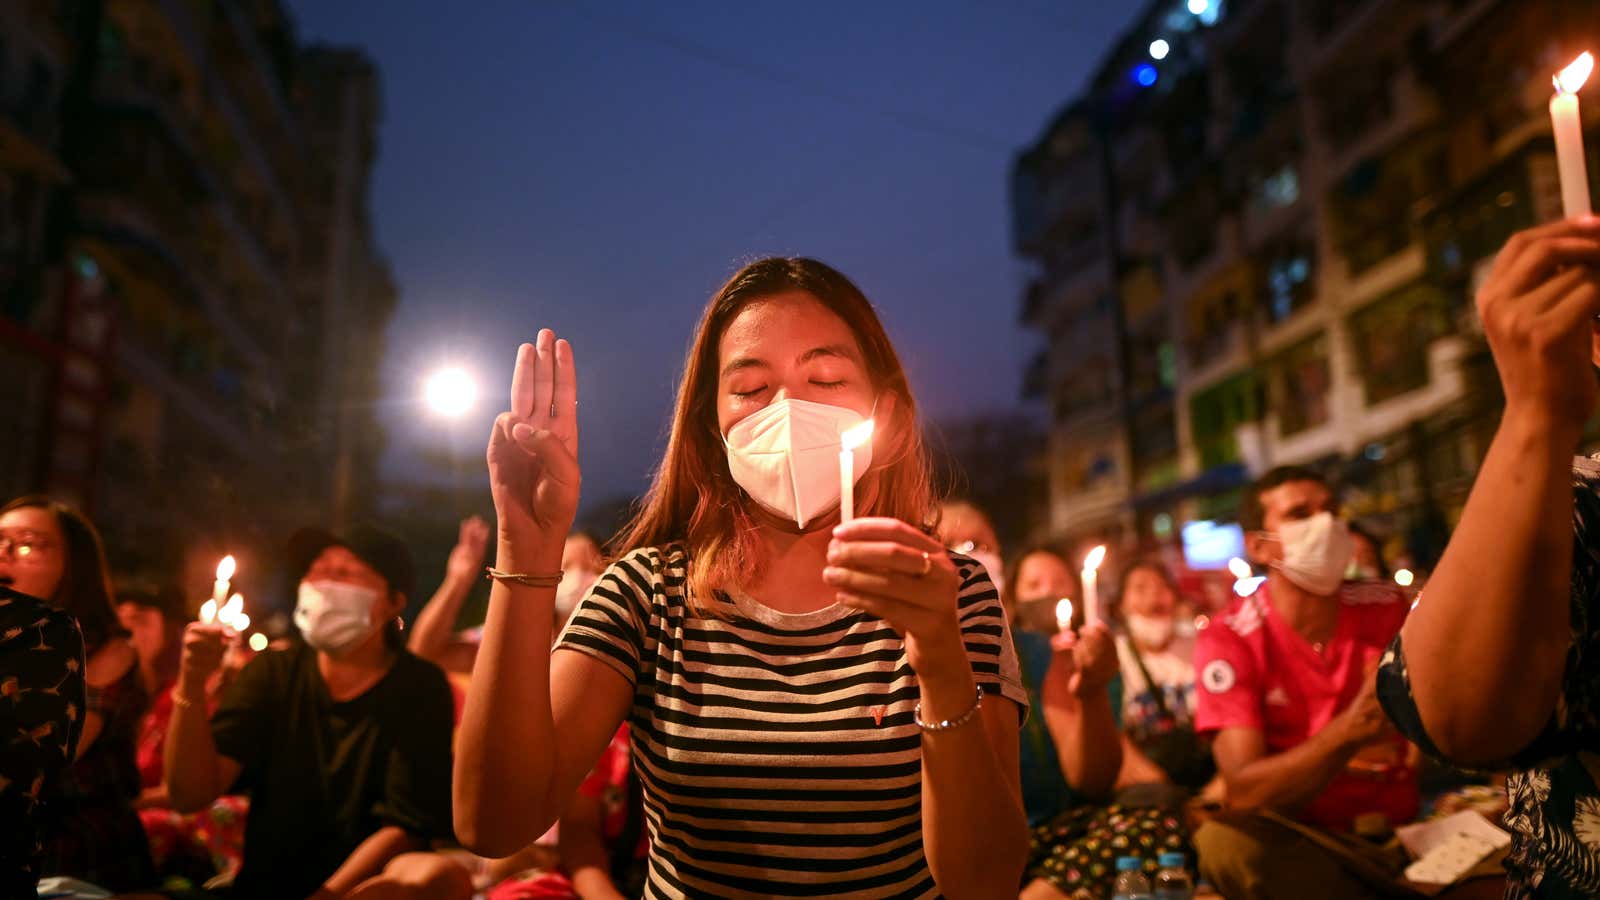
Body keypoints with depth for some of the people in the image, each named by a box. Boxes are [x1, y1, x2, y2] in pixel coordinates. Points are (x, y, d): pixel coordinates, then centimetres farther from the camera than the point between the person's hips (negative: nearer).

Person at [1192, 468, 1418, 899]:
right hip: (1300, 843, -1)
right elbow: (1245, 792, -19)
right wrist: (1349, 731, -33)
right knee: (1223, 841, -35)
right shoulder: (1229, 639, -9)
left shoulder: (1386, 607, 4)